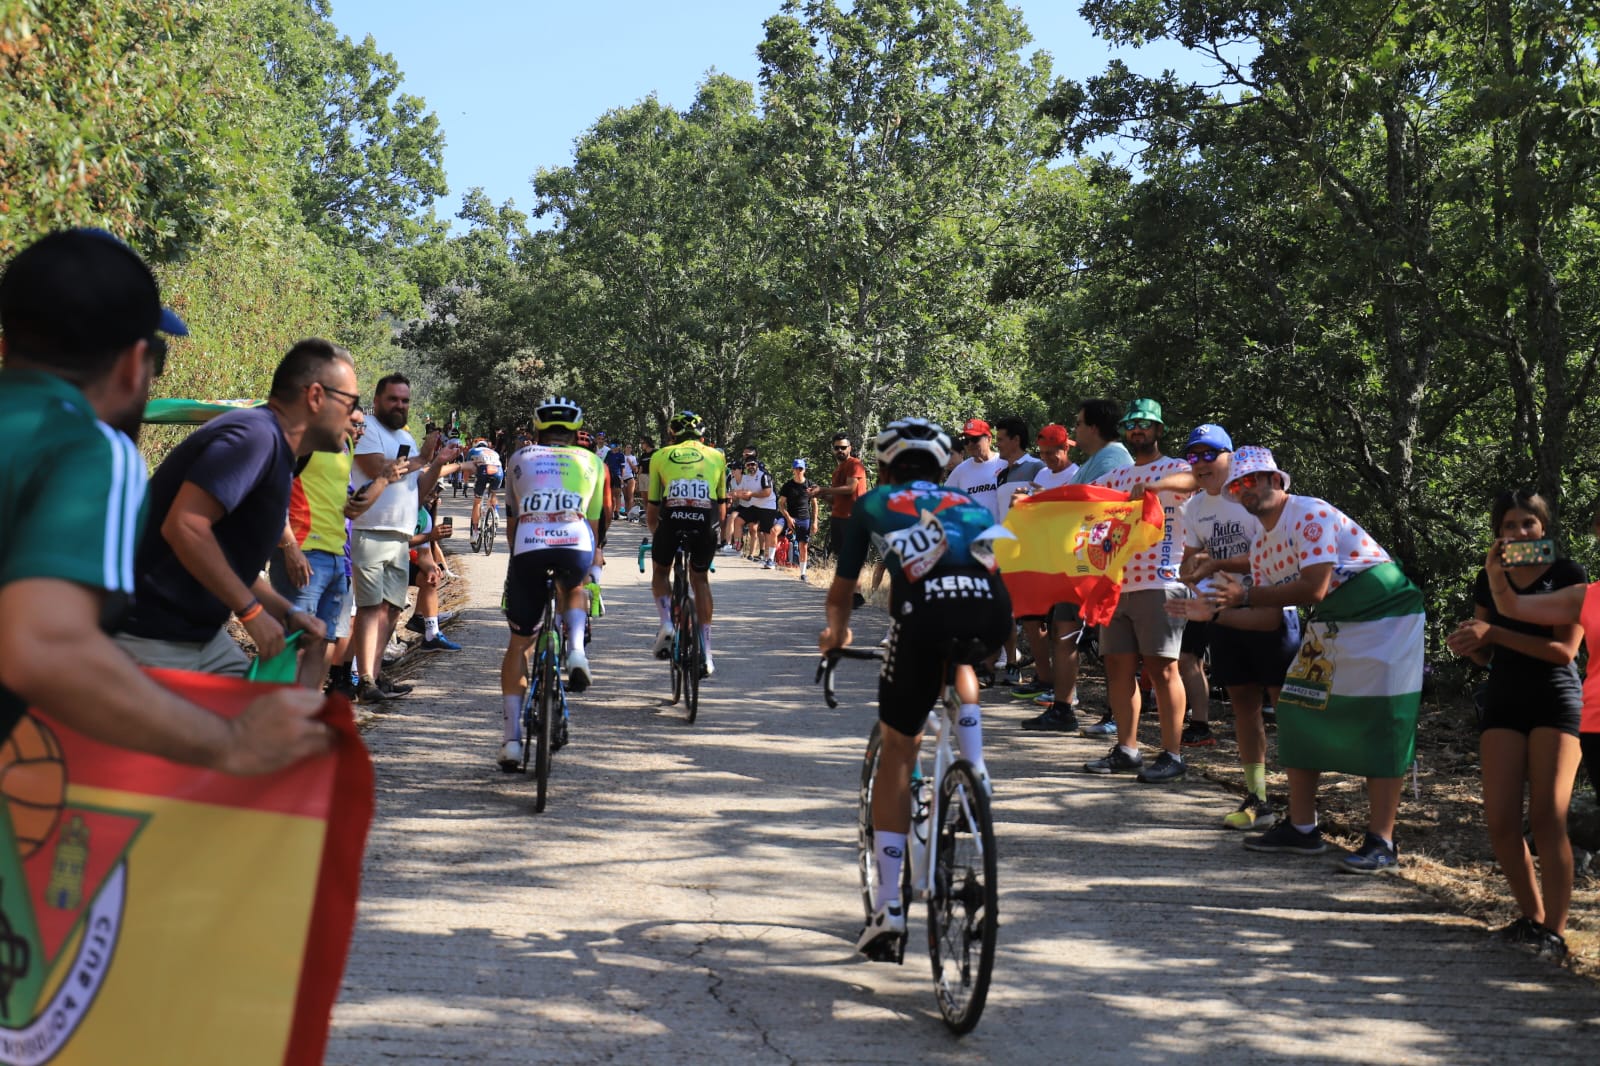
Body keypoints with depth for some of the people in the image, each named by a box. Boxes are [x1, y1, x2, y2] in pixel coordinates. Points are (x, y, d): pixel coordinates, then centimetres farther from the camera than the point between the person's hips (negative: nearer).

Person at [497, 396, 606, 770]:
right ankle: (576, 649, 6)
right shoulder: (590, 461, 24)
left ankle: (511, 738, 8)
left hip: (528, 549, 0)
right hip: (576, 547, 0)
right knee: (574, 589, 37)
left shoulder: (520, 459, 26)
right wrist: (596, 553, 50)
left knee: (519, 643, 15)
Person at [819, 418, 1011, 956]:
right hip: (991, 611, 2)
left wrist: (836, 633, 55)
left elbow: (842, 591, 36)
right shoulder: (973, 507, 34)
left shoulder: (873, 504, 29)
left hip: (926, 611, -2)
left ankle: (888, 904, 7)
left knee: (896, 754, 11)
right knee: (958, 659, 40)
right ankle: (976, 773, 22)